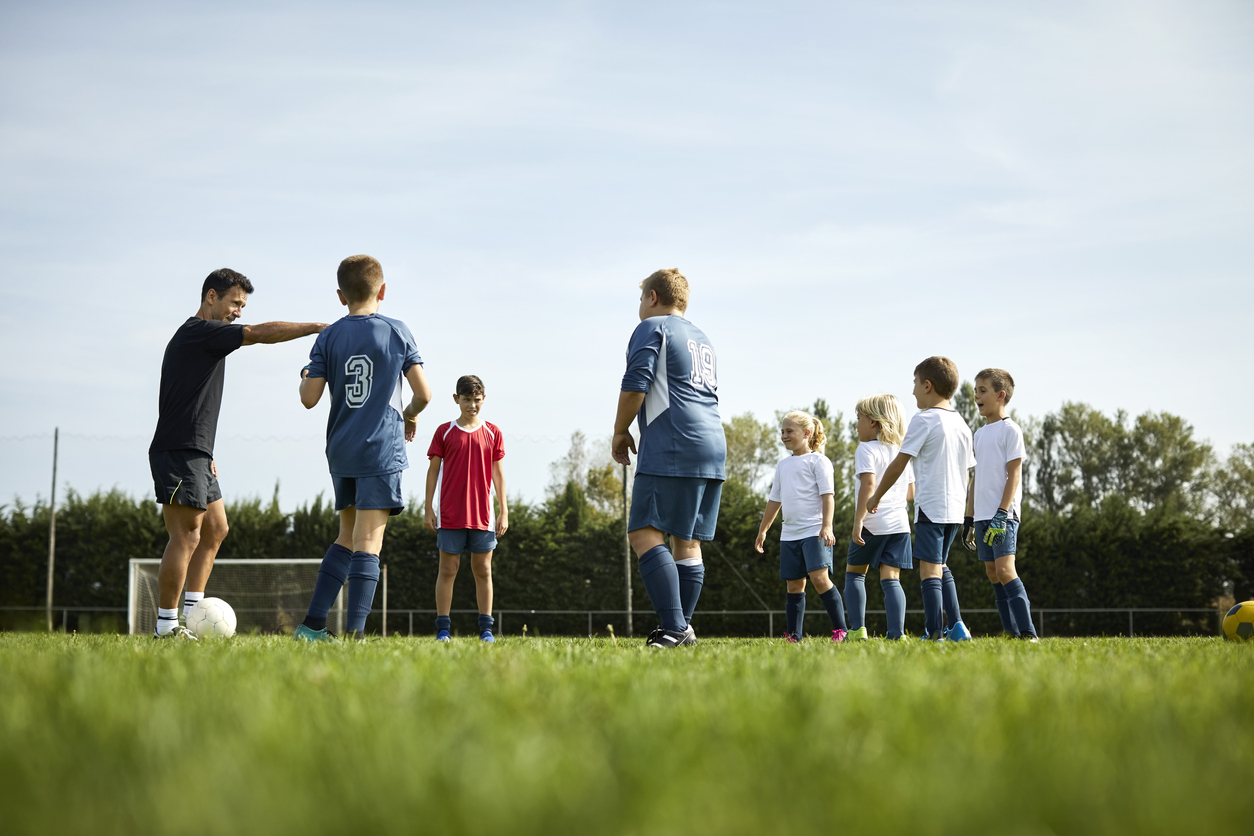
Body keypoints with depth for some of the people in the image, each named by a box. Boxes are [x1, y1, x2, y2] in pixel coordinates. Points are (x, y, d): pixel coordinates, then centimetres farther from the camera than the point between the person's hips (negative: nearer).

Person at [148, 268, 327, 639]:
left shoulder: (205, 337, 21)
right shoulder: (198, 331, -10)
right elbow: (260, 333, -20)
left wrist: (205, 453, 24)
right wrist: (317, 327, -18)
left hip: (195, 456, 11)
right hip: (179, 455, -11)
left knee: (215, 530, 13)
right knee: (186, 537, -10)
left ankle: (191, 615, 13)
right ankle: (167, 626, -7)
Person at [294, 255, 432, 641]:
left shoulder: (329, 337, 3)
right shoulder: (397, 331, -1)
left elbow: (309, 398, -2)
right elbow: (423, 393, -4)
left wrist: (305, 377, 19)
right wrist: (410, 415, 17)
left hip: (340, 452, 4)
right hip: (382, 450, -4)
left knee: (348, 537, 17)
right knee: (368, 543, -6)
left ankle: (312, 624, 13)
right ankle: (354, 633, -15)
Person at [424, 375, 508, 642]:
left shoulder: (492, 433, 7)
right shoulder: (444, 432, 3)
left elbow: (498, 473, 9)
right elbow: (433, 470, 4)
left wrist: (504, 511, 5)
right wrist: (428, 509, 0)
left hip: (483, 516, 1)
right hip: (450, 515, -1)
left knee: (483, 570, 5)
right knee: (448, 568, 0)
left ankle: (486, 629, 9)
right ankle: (443, 628, 4)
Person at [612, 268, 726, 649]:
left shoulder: (652, 327, 2)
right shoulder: (702, 338, 27)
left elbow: (635, 385, -10)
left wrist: (620, 432, 2)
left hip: (673, 448, -9)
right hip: (714, 447, 9)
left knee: (643, 532, -12)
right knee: (686, 541, 9)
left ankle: (674, 627, -24)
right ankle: (683, 628, 6)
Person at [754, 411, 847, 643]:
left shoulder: (817, 460, -2)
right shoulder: (783, 465, 18)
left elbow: (827, 495, -9)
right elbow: (775, 500, 24)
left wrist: (826, 526, -20)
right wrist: (763, 530, 23)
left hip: (814, 531, -7)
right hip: (789, 534, 7)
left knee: (819, 577, -18)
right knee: (794, 585, 6)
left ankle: (840, 628, -13)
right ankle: (794, 635, 8)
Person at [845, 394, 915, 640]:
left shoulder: (866, 449, -7)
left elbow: (869, 483, -21)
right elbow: (911, 492, 18)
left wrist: (858, 521, -23)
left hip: (872, 523, -5)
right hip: (899, 523, 5)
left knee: (854, 573, 11)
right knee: (890, 578, 2)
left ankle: (857, 629, 5)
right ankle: (896, 632, -11)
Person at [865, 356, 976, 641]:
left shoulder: (923, 420, -9)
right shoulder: (961, 423, 14)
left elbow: (899, 463, -8)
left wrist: (876, 497, 3)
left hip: (931, 506, -8)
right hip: (956, 508, 8)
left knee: (929, 569, -7)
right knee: (940, 566, 20)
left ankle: (933, 634, -11)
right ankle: (956, 625, 14)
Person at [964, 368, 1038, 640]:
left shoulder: (1010, 429, -5)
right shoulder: (980, 434, 17)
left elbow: (1014, 475, -11)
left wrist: (1002, 514, -19)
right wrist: (969, 518, 18)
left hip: (1003, 515, -8)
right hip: (983, 515, 8)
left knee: (1005, 569, -17)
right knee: (992, 571, 5)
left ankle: (1027, 633, -19)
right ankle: (1011, 632, 9)